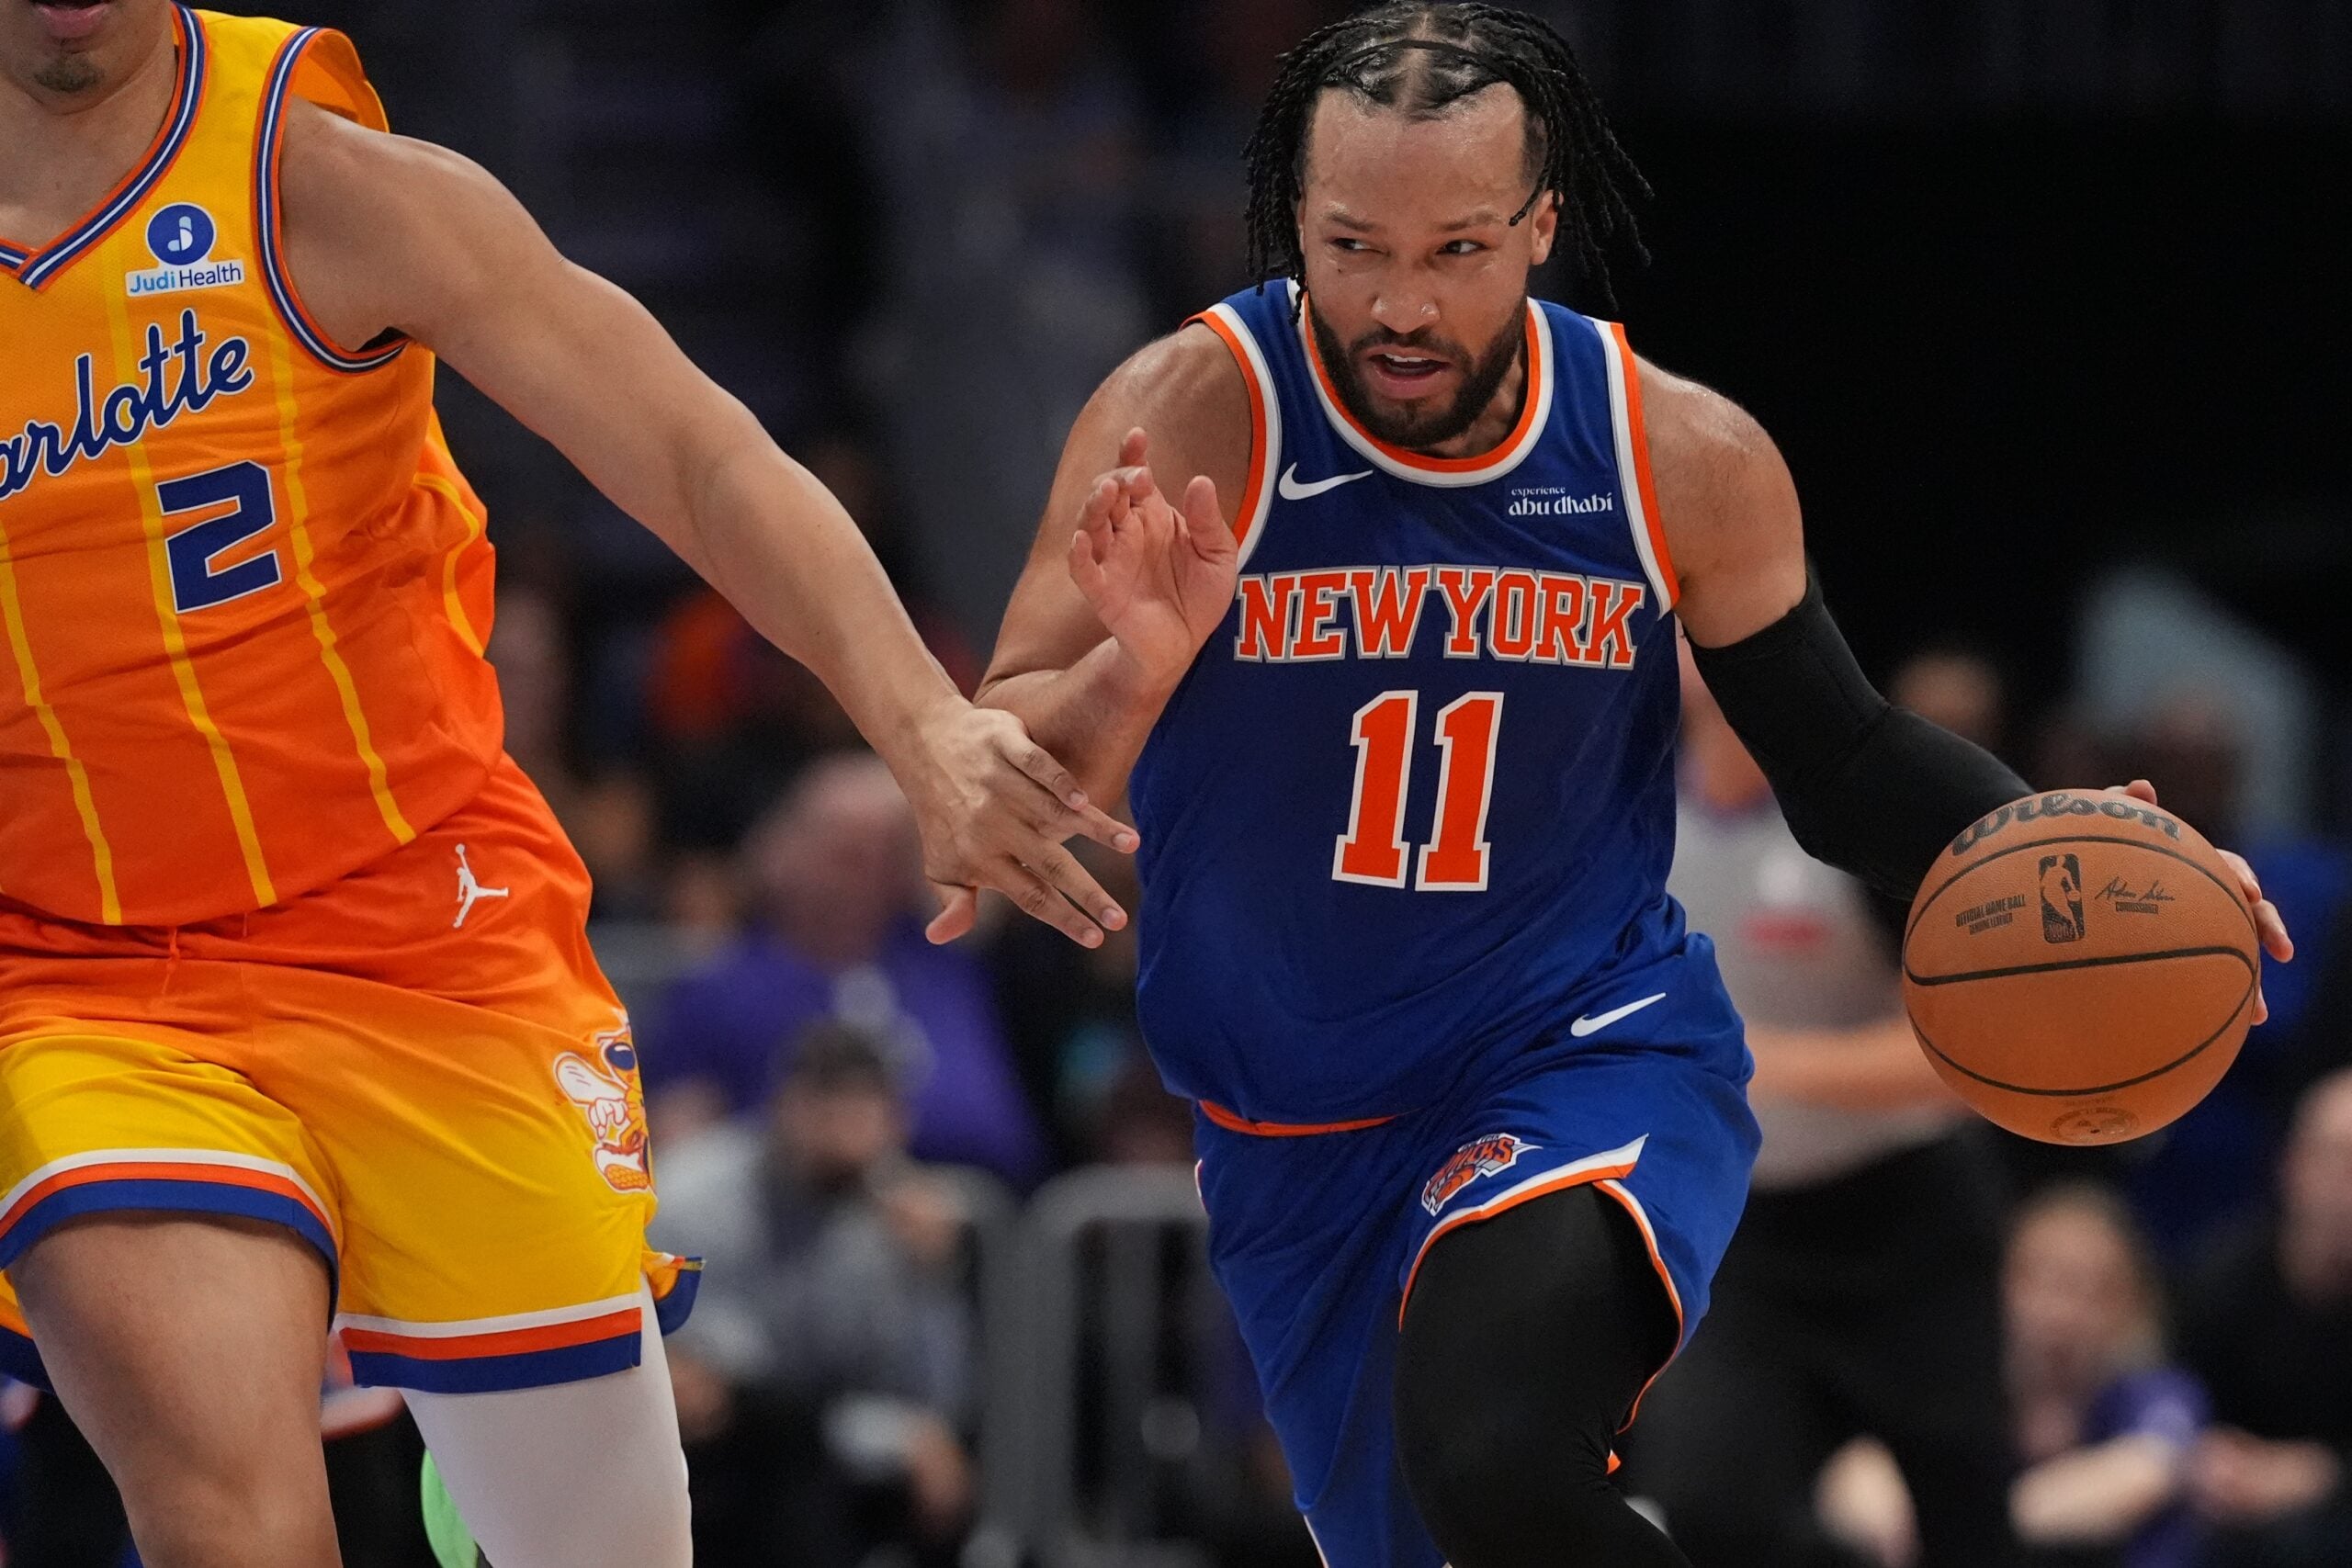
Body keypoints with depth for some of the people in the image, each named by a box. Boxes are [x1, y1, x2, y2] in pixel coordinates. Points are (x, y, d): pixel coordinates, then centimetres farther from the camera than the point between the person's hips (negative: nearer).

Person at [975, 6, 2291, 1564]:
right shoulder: (1192, 418, -15)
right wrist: (1133, 673, -40)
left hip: (1594, 1058, -2)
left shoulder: (1684, 457, -8)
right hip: (1304, 1140, 2)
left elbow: (1845, 761, 6)